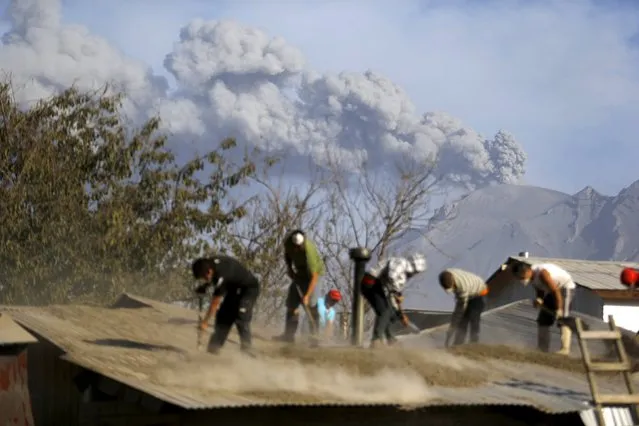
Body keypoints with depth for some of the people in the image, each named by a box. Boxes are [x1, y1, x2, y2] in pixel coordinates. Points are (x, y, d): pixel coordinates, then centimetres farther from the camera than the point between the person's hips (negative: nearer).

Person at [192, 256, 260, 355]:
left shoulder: (221, 275, -38)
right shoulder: (209, 263, -16)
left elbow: (215, 303, -29)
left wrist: (205, 322, -20)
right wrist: (204, 286, -6)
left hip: (249, 288, -9)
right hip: (234, 287, 9)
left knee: (241, 319, -21)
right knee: (223, 316, 1)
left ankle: (246, 352, -17)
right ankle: (213, 349, 3)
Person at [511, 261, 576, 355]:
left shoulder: (541, 273, -34)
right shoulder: (531, 276, -7)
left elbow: (556, 290, -31)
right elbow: (540, 289, 6)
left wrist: (559, 309, -29)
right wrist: (538, 299, -15)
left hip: (565, 287, -9)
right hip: (552, 290, 9)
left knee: (562, 319, -18)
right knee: (543, 318, 8)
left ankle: (565, 349, -23)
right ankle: (542, 348, 12)